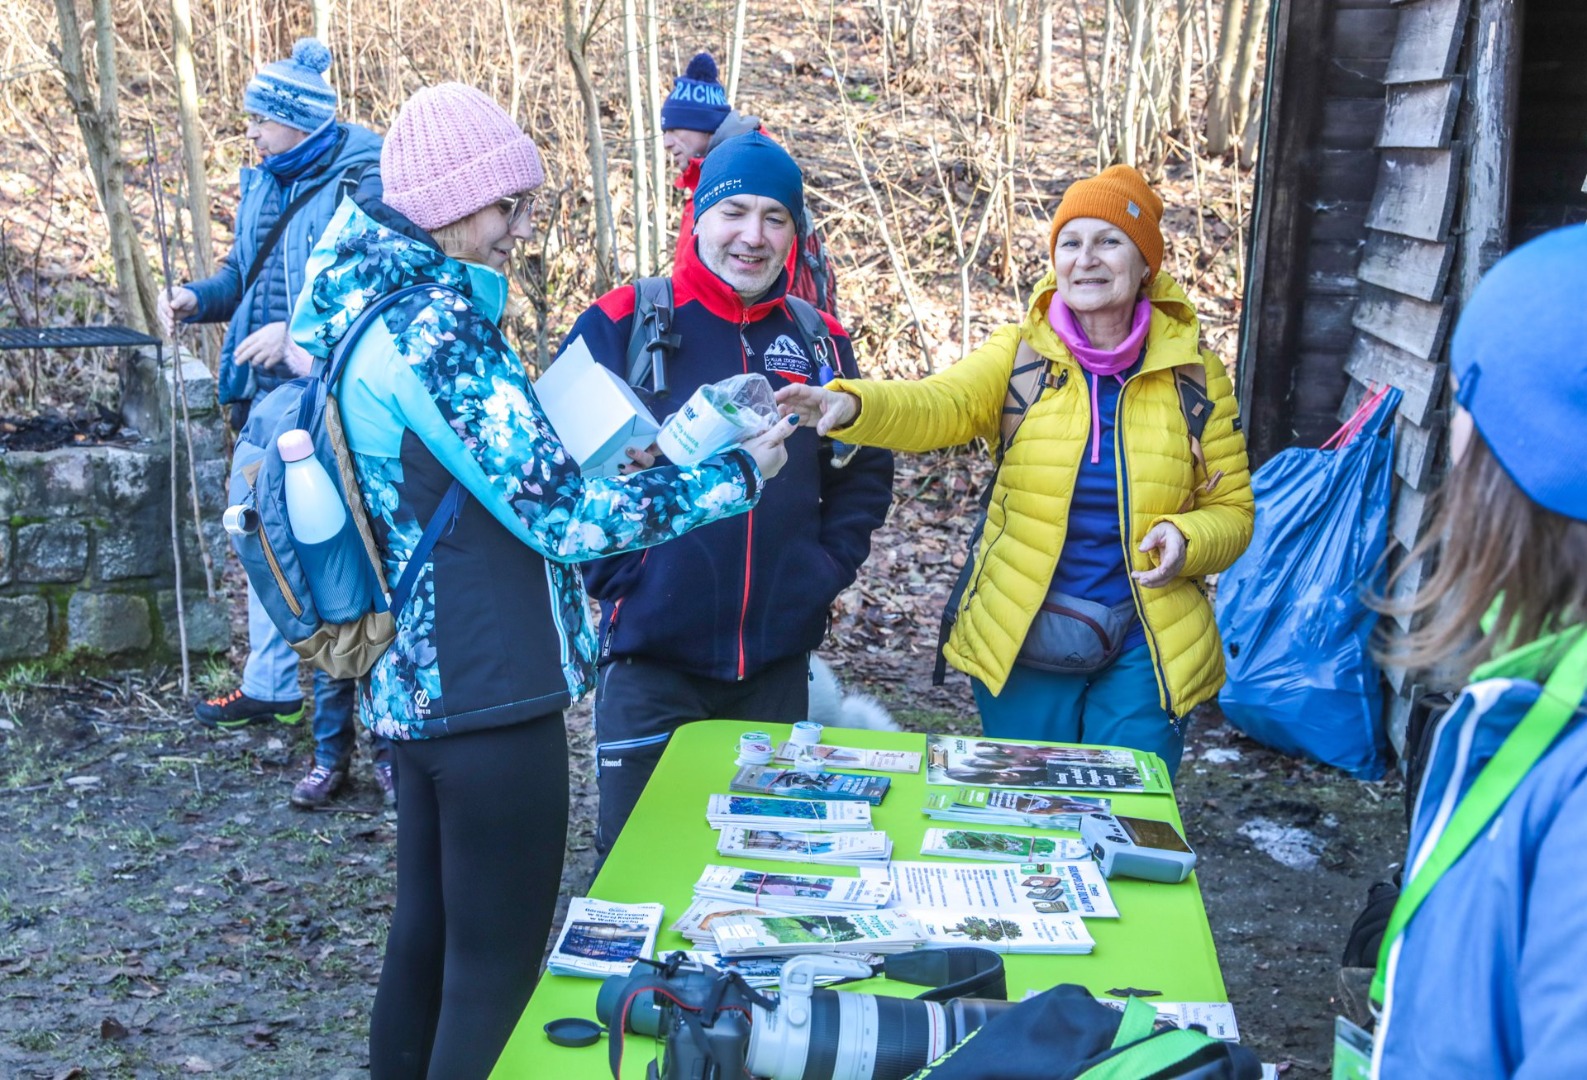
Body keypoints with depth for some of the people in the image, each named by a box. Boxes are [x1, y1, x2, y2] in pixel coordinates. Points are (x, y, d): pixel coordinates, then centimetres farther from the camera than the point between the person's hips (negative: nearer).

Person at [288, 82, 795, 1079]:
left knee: (427, 936, 21)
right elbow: (561, 514, -20)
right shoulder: (435, 329, -20)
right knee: (499, 965, 3)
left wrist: (602, 463, 14)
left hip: (416, 677, 10)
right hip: (487, 690, -10)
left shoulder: (375, 303, 9)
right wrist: (739, 474, -10)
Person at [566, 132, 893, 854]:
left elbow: (865, 470, 16)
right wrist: (615, 576, -10)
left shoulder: (820, 340, 8)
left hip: (780, 659, 4)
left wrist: (826, 569, 3)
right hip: (651, 653, -3)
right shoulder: (622, 324, -5)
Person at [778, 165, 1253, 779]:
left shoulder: (1193, 376, 0)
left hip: (1144, 651, 0)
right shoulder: (1020, 356, -3)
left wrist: (1185, 539, -16)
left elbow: (1231, 509, 6)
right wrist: (850, 406, -41)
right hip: (1021, 642, 0)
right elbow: (936, 408, -22)